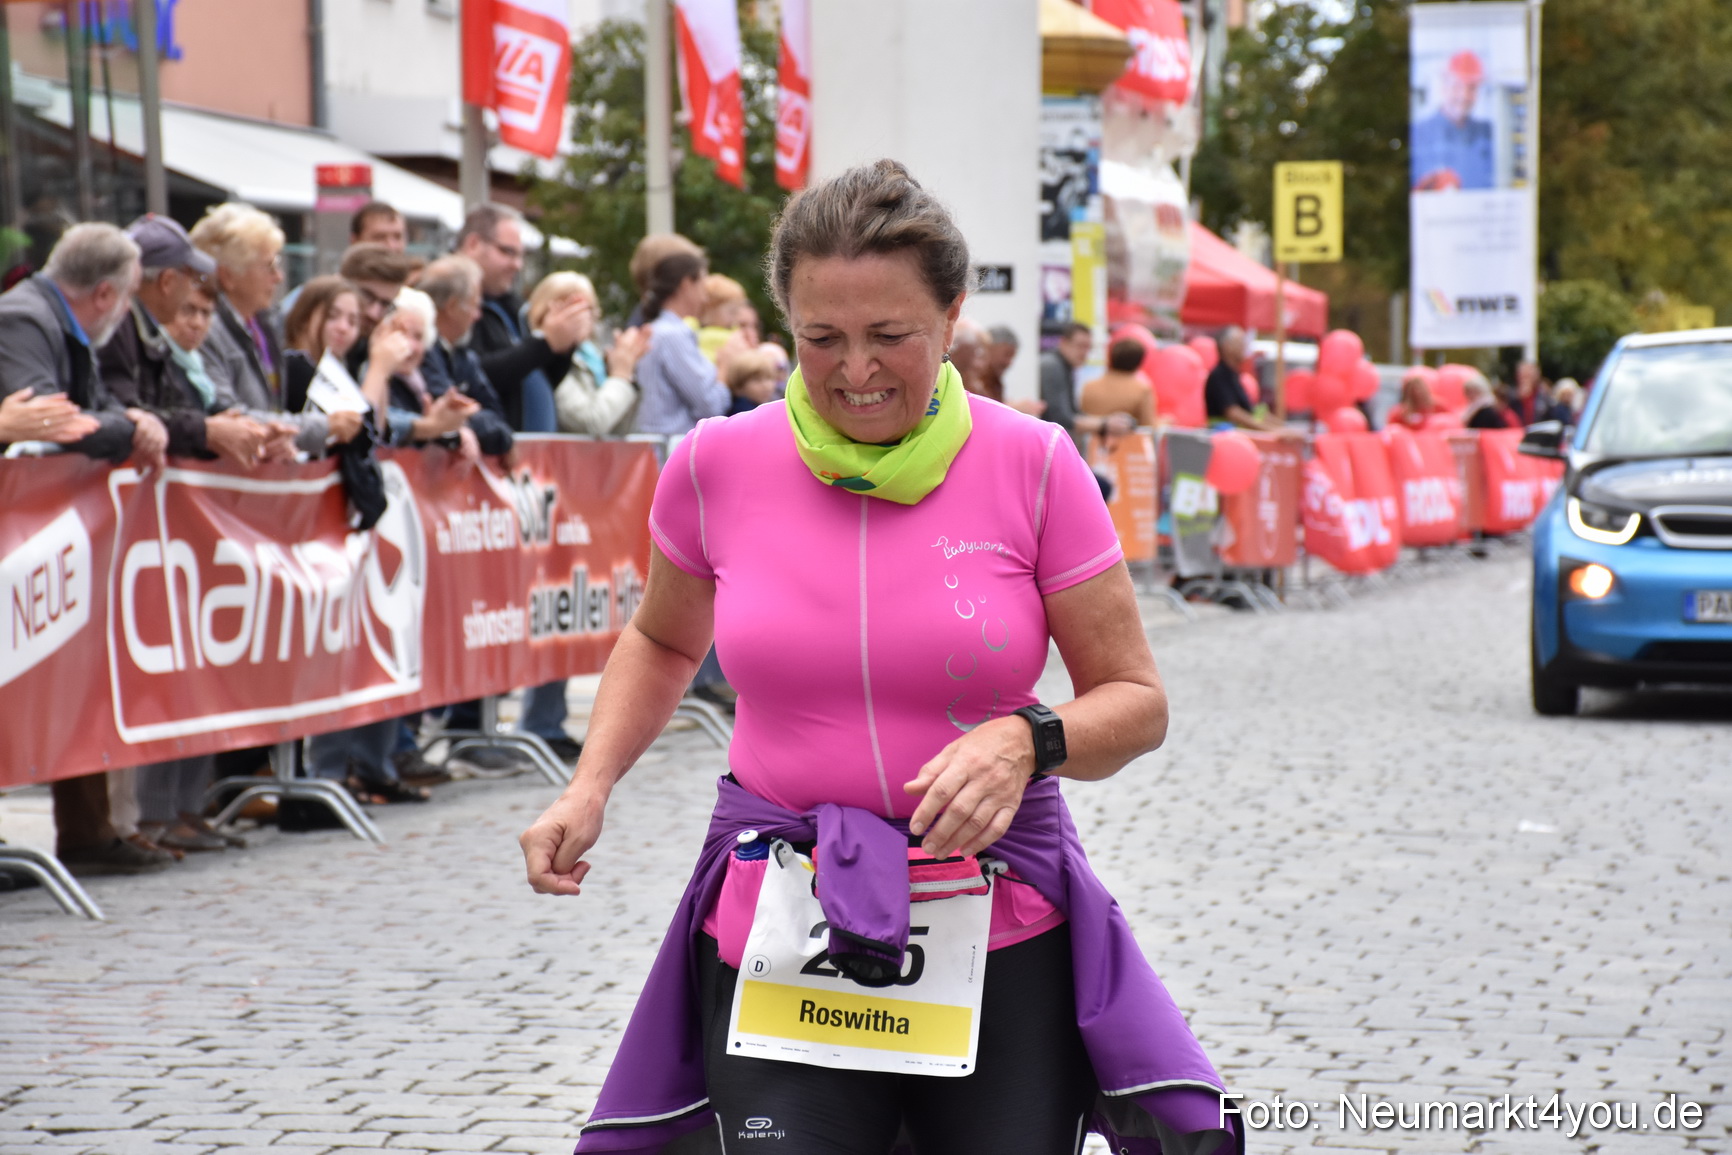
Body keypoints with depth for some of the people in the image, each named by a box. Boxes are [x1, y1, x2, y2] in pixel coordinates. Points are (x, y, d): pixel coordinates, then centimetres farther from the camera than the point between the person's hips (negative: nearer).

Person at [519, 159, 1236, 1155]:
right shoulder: (719, 465, 0)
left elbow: (1136, 701, 1)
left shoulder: (1032, 464, -5)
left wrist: (1026, 742, -19)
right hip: (777, 937, 1)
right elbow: (663, 642, 20)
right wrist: (590, 788, 4)